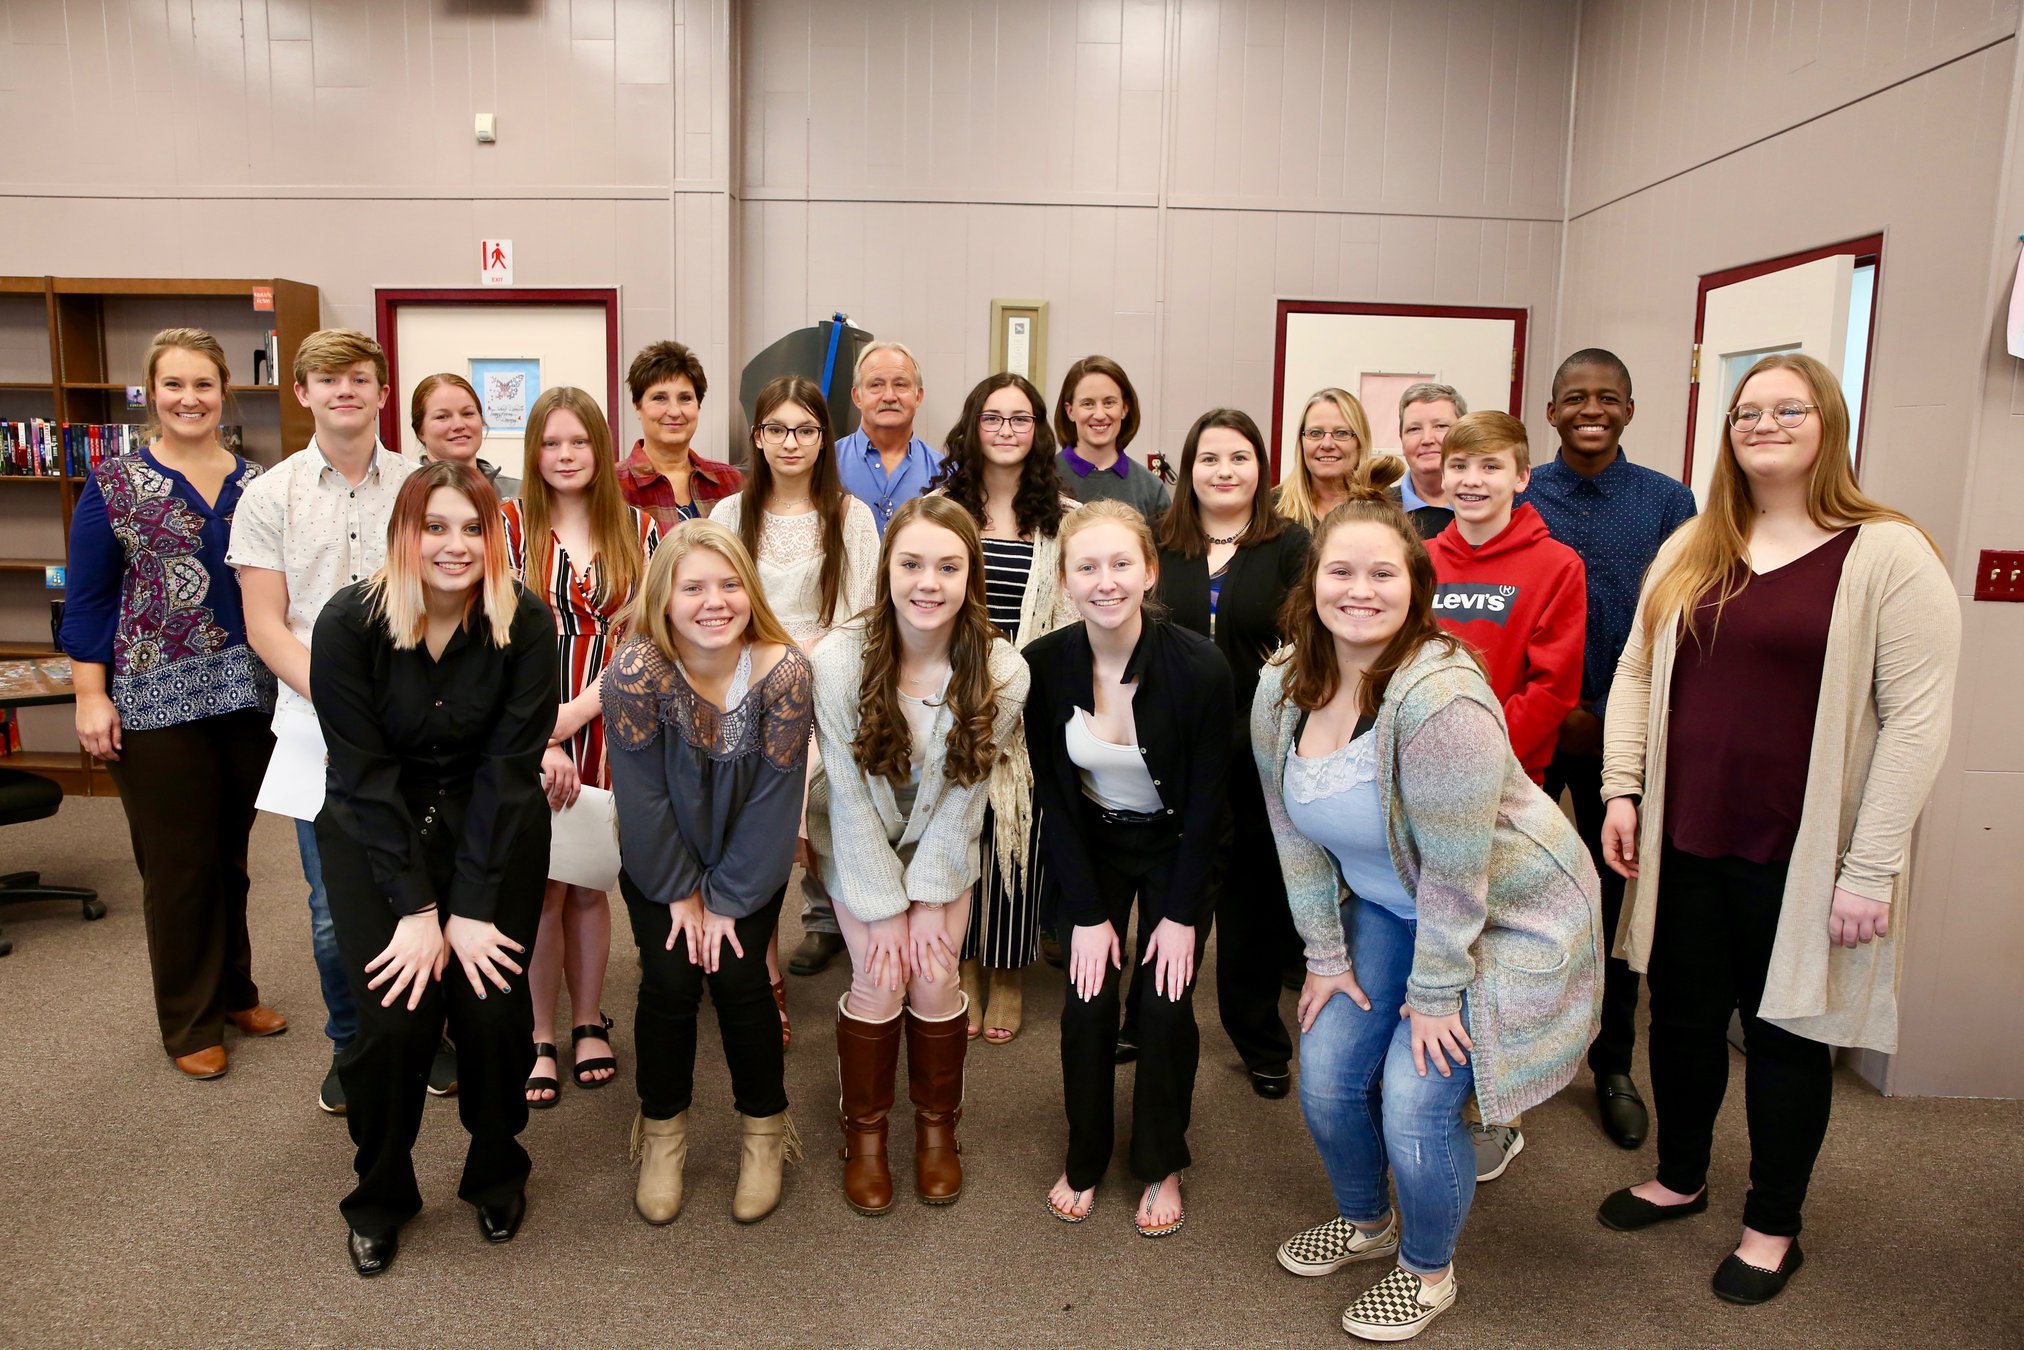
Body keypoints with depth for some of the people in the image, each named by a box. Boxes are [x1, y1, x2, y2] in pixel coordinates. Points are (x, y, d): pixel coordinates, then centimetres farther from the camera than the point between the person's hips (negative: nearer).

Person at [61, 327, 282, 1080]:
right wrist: (90, 696, -8)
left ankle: (233, 990, 31)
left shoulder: (258, 483, 7)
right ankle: (190, 1022, 19)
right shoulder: (113, 486, -1)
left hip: (247, 697, 3)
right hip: (156, 702, -3)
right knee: (178, 862, 5)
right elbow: (87, 599, -2)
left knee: (231, 854, 14)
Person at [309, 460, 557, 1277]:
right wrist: (416, 908, -19)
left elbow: (508, 770, -14)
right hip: (376, 829, 0)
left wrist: (473, 909, -19)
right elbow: (365, 774, -14)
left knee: (491, 1005, -11)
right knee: (394, 1015, -12)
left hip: (494, 828, 0)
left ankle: (497, 1173, 19)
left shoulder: (526, 624, -14)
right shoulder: (350, 622, -14)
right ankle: (380, 1194, 17)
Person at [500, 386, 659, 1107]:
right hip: (526, 736, -1)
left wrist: (573, 714, -13)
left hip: (608, 731, 2)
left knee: (589, 884, 11)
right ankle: (540, 1038, 19)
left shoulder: (638, 530, 4)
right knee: (542, 889, 3)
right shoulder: (508, 525, -1)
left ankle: (588, 1025, 27)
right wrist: (538, 744, -16)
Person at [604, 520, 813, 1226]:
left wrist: (729, 900, -14)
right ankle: (662, 1129, 18)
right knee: (669, 981, -8)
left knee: (739, 979, -8)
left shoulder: (784, 671, -23)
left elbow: (774, 798, -17)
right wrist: (680, 893, -11)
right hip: (660, 863, 0)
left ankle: (764, 1126, 16)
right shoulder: (635, 672, -26)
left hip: (749, 860, 0)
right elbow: (643, 797, -18)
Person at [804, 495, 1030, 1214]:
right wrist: (884, 907, -15)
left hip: (946, 848, 1)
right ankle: (865, 1132, 18)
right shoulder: (838, 659, -26)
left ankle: (938, 1129, 22)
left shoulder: (1002, 674, -22)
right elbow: (850, 795, -19)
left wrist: (929, 899, -11)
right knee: (878, 982, -8)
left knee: (935, 982, -5)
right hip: (858, 846, -1)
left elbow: (964, 796, -13)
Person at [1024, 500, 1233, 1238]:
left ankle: (1161, 1166, 20)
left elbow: (1207, 800, -16)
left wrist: (1181, 914, -13)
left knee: (1165, 1004, -5)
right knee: (1087, 1003, -4)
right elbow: (1053, 797, -11)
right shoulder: (1044, 664, -20)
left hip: (1177, 847, -1)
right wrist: (1087, 913, -12)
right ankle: (1083, 1161, 20)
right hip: (1092, 845, 2)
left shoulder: (1199, 665, -26)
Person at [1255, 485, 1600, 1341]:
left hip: (1504, 913, -6)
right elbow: (1297, 834, -1)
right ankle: (1364, 1221, 37)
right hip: (1385, 908, 6)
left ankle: (1428, 1271, 23)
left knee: (1416, 1103, -9)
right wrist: (1327, 954, 1)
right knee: (1327, 1074, 4)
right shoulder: (1281, 692, -10)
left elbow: (1455, 872, -25)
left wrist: (1433, 993, -17)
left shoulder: (1440, 698, -31)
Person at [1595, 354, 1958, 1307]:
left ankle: (1773, 1225, 31)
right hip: (1684, 843, 4)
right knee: (1682, 1016, 15)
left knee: (1783, 1031, 10)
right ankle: (1679, 1178, 38)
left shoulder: (1888, 555, -7)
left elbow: (1917, 716, -12)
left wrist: (1872, 867, -15)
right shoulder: (1690, 550, 8)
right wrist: (1622, 791, 1)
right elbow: (1636, 674, 11)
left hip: (1798, 855, -4)